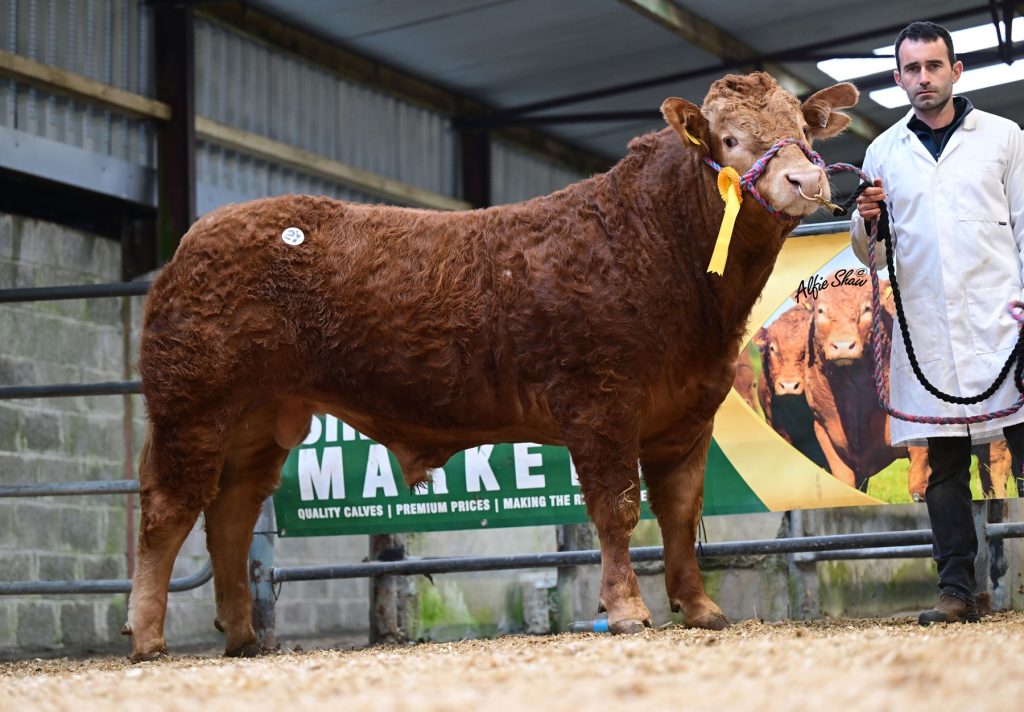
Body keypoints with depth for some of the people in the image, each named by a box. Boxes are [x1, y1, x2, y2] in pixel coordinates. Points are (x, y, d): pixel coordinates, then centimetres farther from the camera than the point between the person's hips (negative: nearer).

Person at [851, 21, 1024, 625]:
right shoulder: (884, 152, 14)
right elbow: (869, 255, 17)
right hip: (926, 328, 2)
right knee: (944, 462, 1)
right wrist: (868, 222, -6)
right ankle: (958, 591, 3)